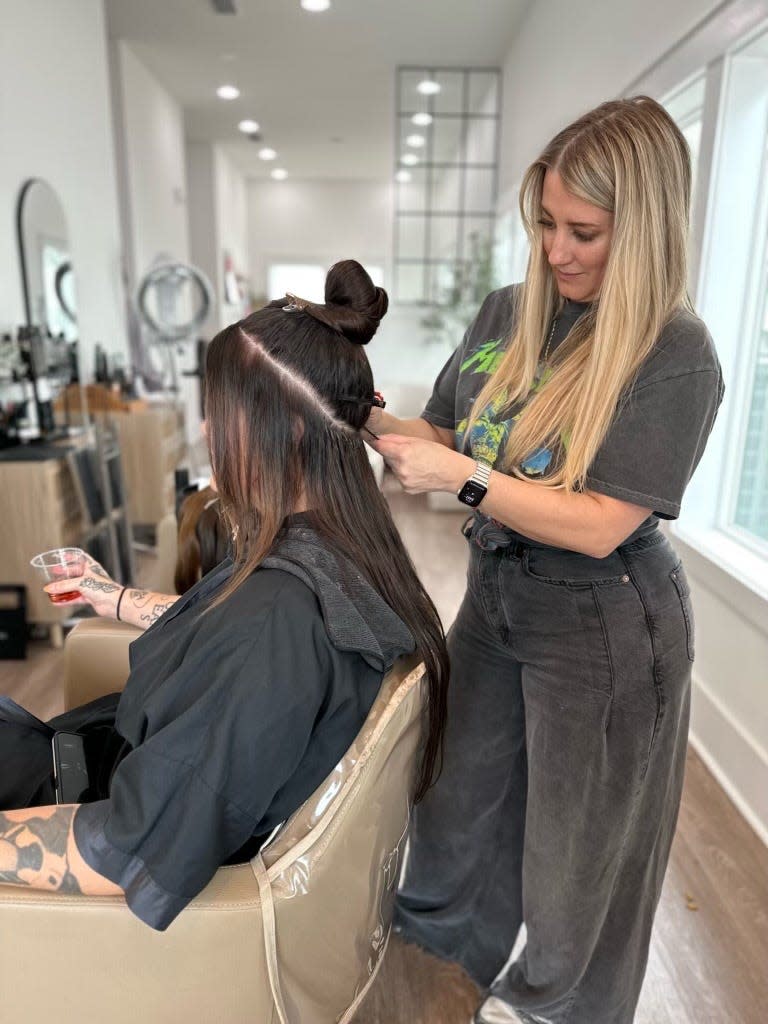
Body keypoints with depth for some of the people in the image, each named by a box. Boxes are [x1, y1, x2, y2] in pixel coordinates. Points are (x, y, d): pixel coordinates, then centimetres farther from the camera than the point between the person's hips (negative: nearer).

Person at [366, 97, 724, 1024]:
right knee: (458, 811, 24)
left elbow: (600, 526, -22)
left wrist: (468, 478, -27)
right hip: (497, 598, 6)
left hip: (604, 632, -5)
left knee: (574, 843, 18)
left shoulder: (677, 356, -18)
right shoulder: (506, 315, 0)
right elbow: (444, 441, 5)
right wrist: (368, 418, -12)